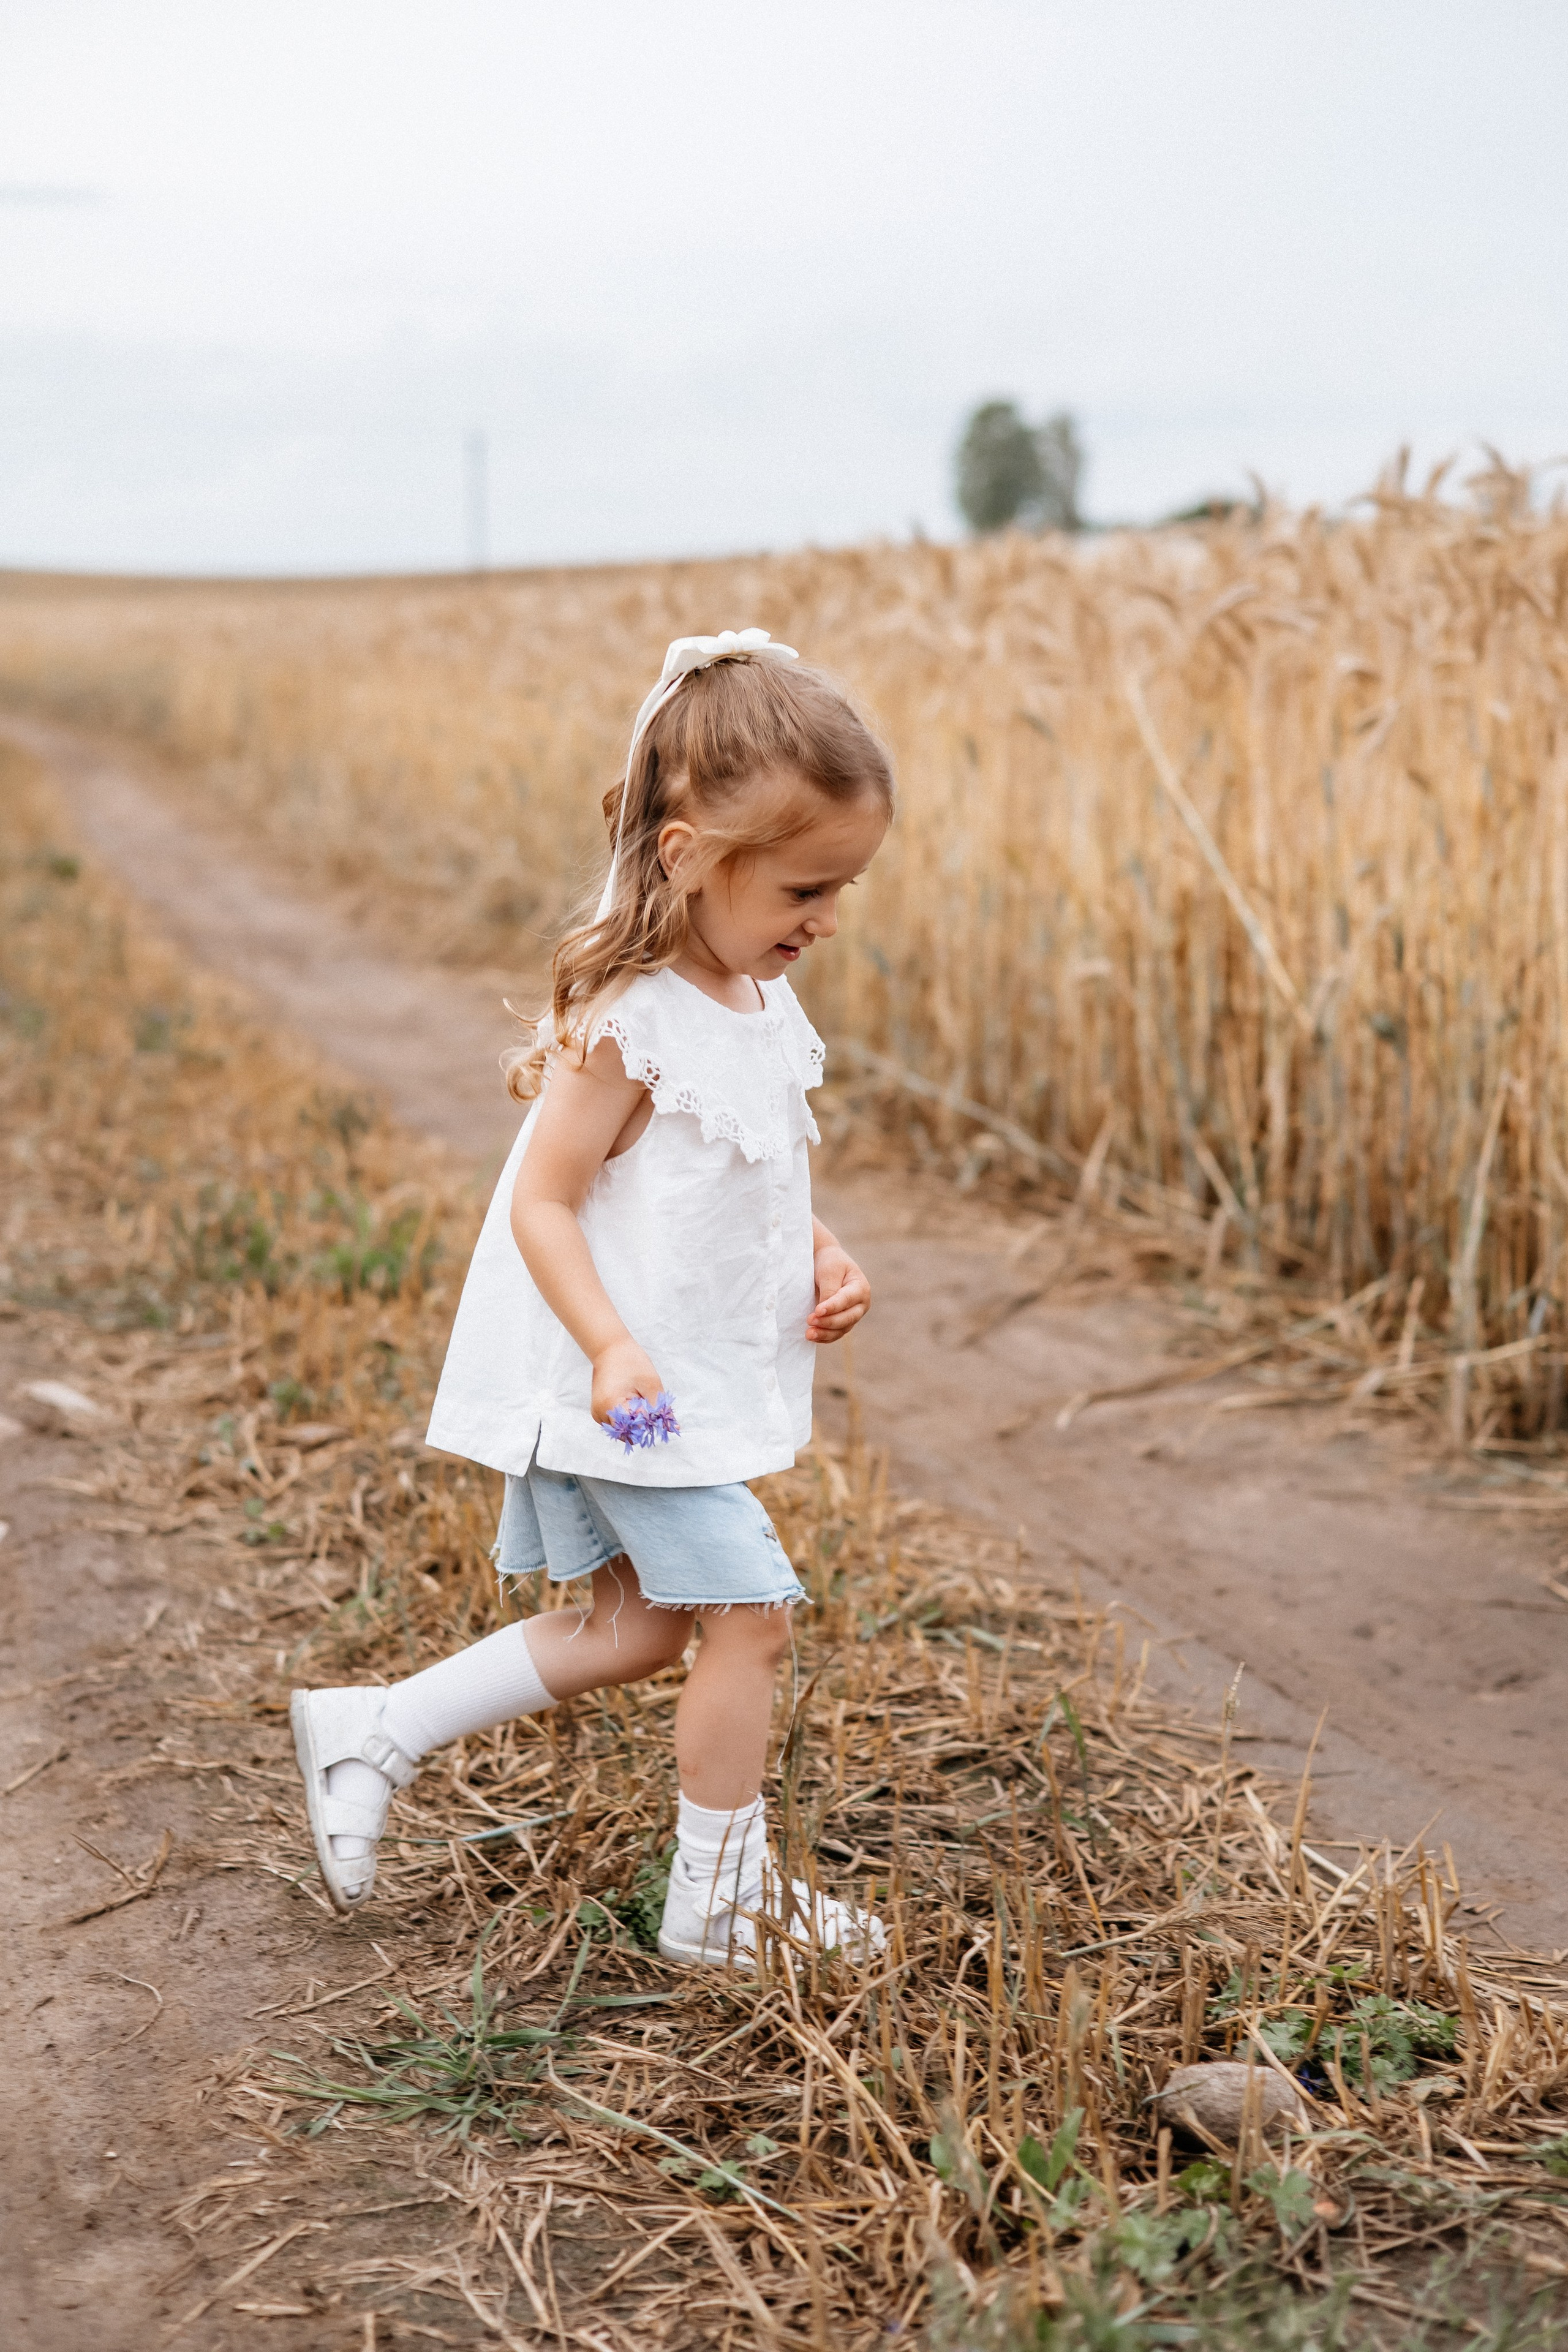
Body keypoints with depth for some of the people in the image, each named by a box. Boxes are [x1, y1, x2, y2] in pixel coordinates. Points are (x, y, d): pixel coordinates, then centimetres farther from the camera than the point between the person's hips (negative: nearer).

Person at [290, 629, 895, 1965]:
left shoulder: (762, 1001, 5)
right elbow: (542, 1204, -21)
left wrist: (825, 1261, 2)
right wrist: (612, 1349, -31)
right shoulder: (631, 1021, -22)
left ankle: (374, 1731, 26)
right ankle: (721, 1905, 13)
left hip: (704, 1379, 10)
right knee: (749, 1614, -6)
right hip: (635, 1383, -9)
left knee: (640, 1628, 16)